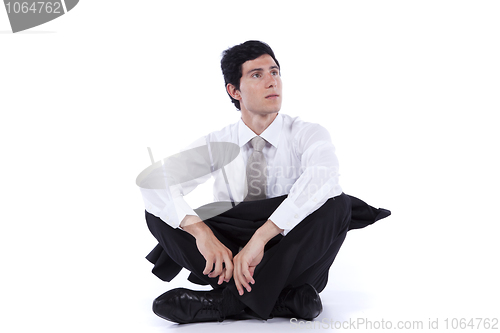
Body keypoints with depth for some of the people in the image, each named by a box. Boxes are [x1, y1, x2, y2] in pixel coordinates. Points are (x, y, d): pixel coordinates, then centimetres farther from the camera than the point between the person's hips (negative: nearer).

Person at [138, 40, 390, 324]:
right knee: (158, 212, -17)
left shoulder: (309, 135, -6)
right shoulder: (215, 145, 2)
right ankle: (285, 300, -26)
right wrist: (202, 232, -32)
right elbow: (155, 184, -14)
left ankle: (226, 302, -28)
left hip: (293, 261, -2)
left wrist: (260, 237, -40)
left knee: (335, 204, -31)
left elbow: (323, 177, -30)